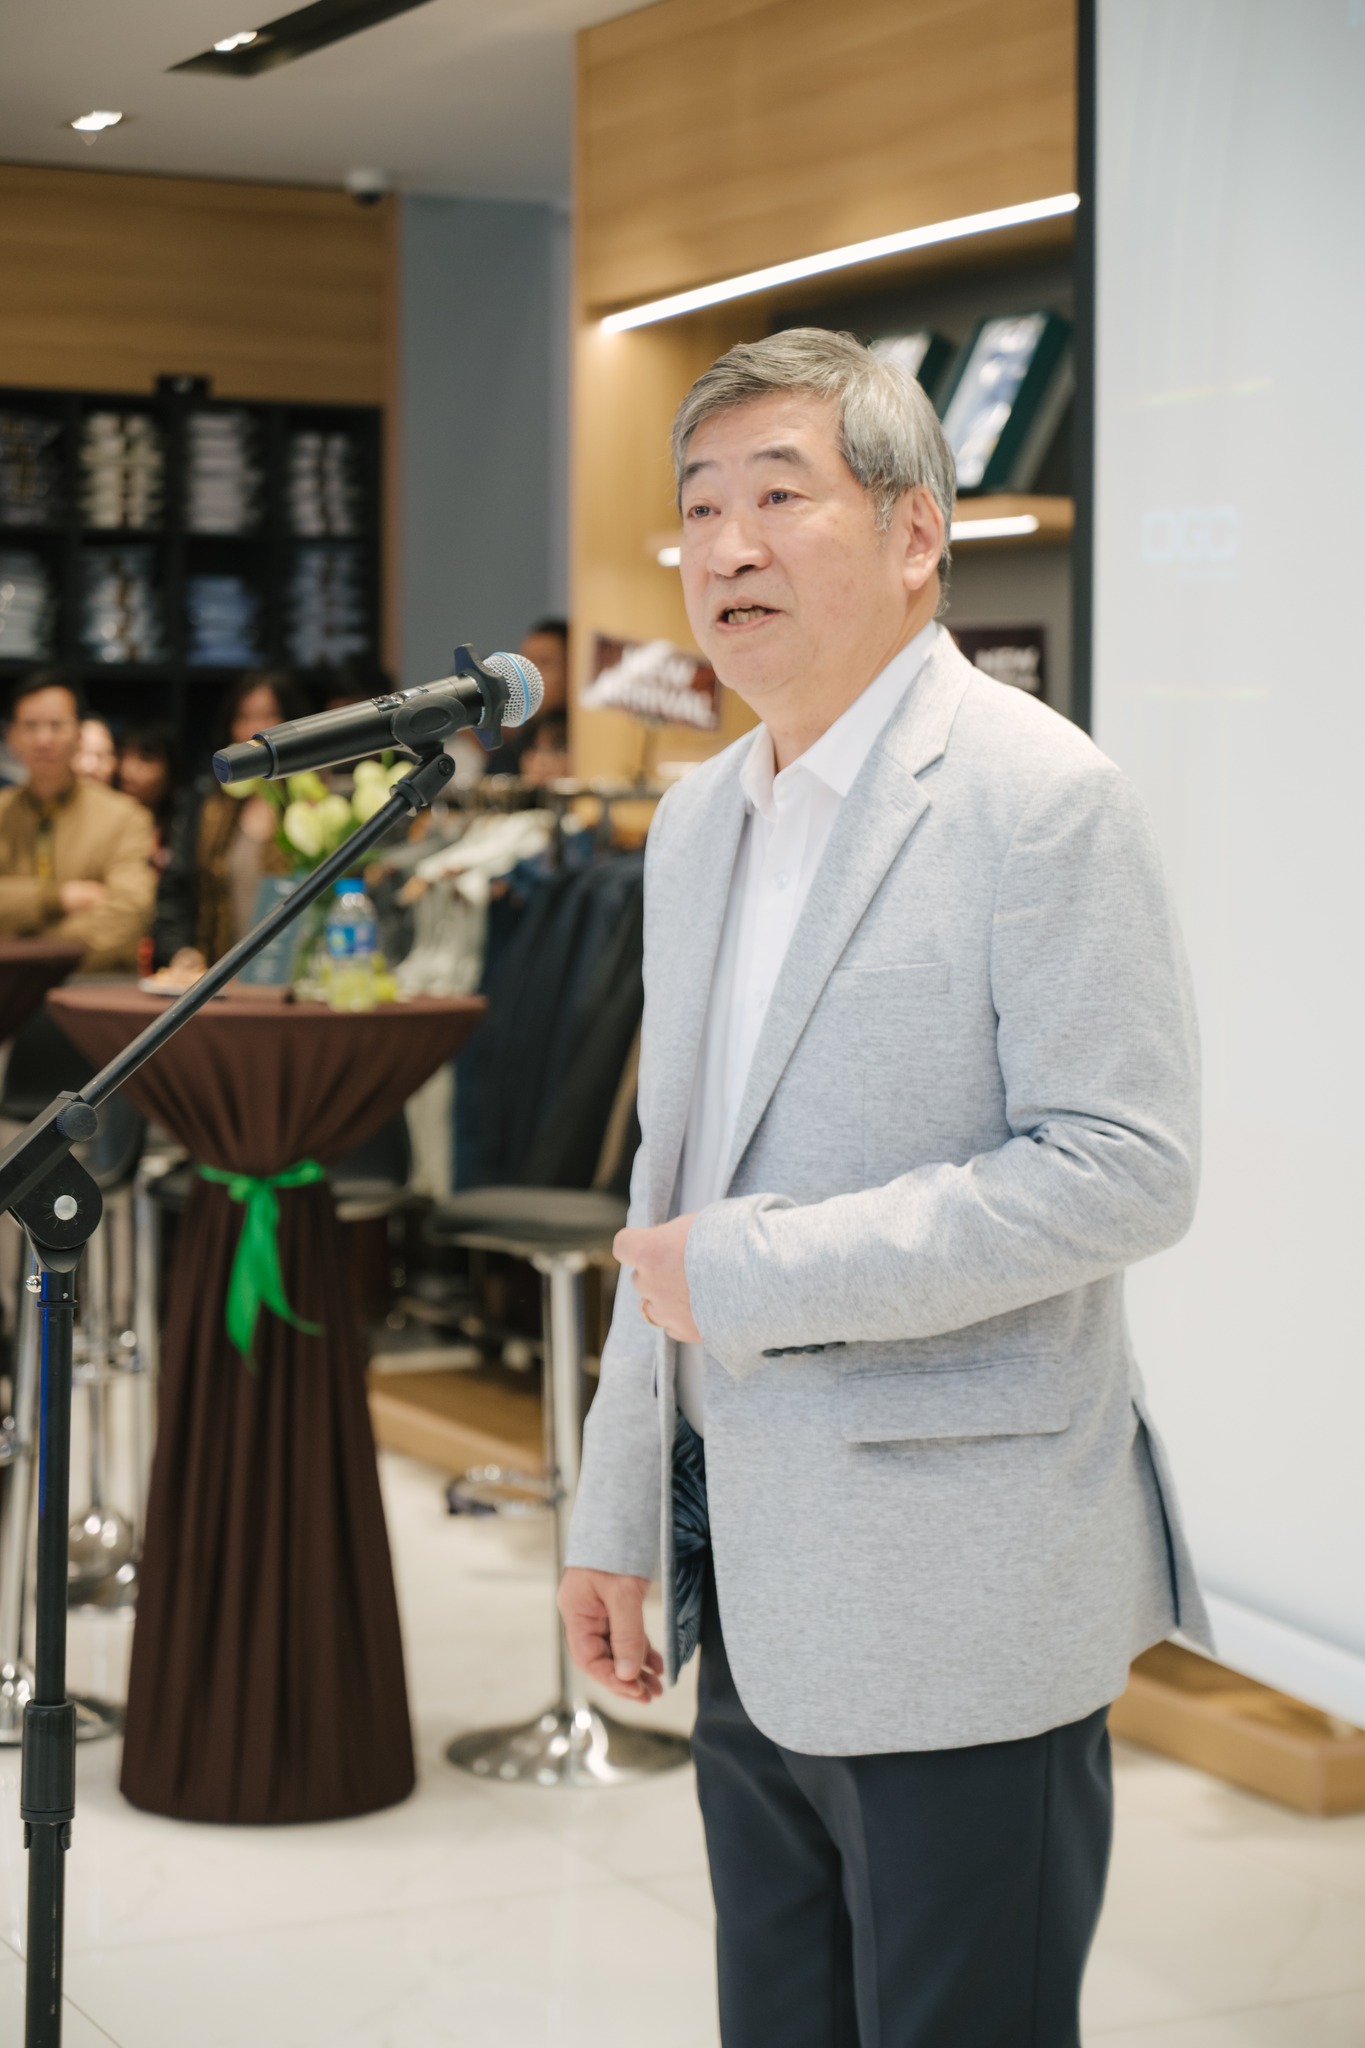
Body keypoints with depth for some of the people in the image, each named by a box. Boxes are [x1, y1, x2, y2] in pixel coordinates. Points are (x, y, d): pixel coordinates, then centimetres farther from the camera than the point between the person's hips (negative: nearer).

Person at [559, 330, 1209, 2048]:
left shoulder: (1038, 796, -12)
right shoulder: (697, 821, 14)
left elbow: (1124, 1167, -19)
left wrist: (754, 1271, -19)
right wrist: (618, 1513, 18)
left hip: (956, 1610, -7)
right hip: (751, 1596, 8)